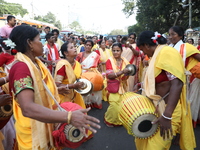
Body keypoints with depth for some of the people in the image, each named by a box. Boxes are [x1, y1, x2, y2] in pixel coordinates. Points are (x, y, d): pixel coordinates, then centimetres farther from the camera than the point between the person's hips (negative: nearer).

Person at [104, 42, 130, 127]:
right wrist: (121, 72, -31)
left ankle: (120, 120, 30)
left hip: (123, 86, 4)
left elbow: (126, 77, 7)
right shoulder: (109, 61, -8)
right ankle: (108, 120, 19)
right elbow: (109, 75, -19)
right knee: (114, 105, -8)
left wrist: (127, 74, -17)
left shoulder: (125, 61, 2)